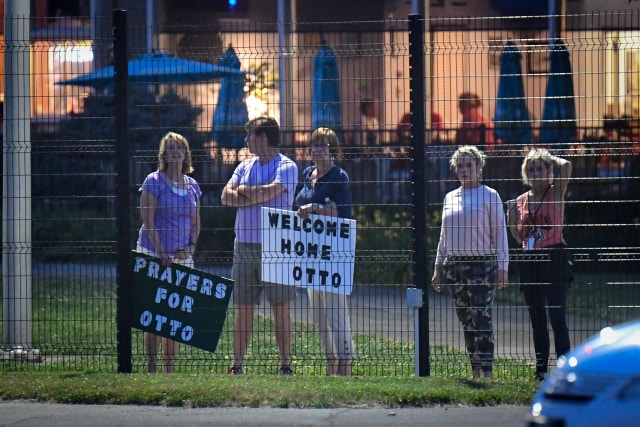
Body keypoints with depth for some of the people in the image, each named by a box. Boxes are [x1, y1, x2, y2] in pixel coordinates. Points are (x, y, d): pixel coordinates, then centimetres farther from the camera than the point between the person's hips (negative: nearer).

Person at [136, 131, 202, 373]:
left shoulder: (192, 186, 12)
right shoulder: (154, 182, -4)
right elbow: (148, 220, -9)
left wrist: (191, 246, -1)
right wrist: (160, 253, -17)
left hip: (182, 256, 5)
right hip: (154, 253, -5)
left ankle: (170, 368, 11)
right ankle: (151, 367, -5)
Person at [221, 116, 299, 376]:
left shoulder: (286, 166, -2)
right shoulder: (245, 166, 16)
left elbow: (270, 191, -18)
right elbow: (226, 197, 4)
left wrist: (243, 191, -1)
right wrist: (258, 196, -8)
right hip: (244, 245, 5)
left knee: (280, 306, -2)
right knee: (243, 308, 5)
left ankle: (285, 364, 2)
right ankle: (237, 365, 9)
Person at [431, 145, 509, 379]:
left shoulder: (489, 196, -1)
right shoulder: (450, 198, 15)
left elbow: (500, 233, -2)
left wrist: (502, 267, -9)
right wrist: (438, 267, 18)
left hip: (481, 264, -6)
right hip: (454, 265, 6)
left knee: (481, 319, -11)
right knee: (466, 321, 6)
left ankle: (487, 371, -13)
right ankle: (475, 370, 9)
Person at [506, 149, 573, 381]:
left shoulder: (555, 193, -1)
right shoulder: (521, 201, 13)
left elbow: (566, 166, -19)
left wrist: (549, 158, -1)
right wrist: (512, 216, 1)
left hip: (554, 259, -6)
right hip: (530, 261, 6)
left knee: (557, 317, -11)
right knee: (537, 319, 10)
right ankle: (541, 369, 16)